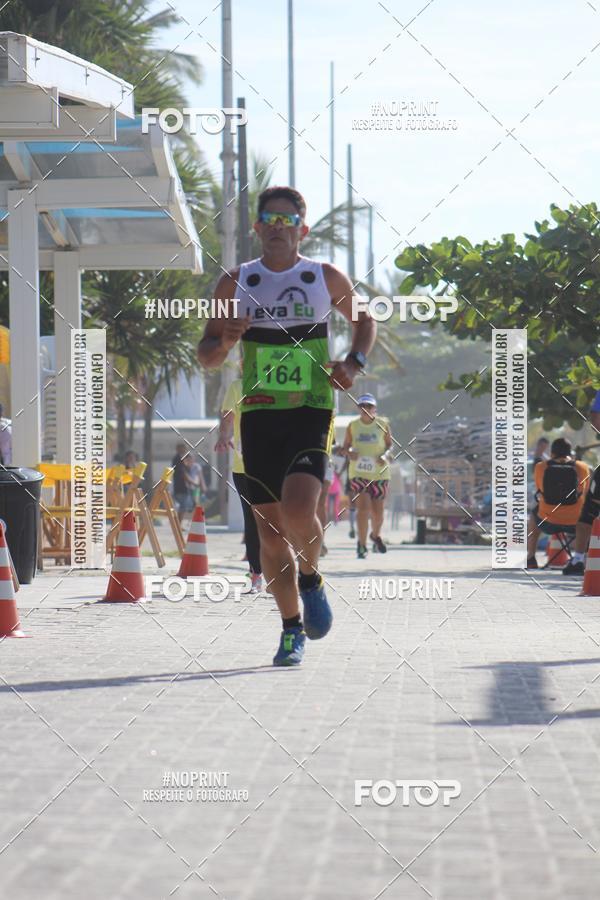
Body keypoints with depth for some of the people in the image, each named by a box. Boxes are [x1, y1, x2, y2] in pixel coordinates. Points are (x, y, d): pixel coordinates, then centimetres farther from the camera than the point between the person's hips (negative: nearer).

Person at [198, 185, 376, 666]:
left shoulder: (326, 278, 3)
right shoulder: (236, 283, 6)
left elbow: (365, 320, 19)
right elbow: (206, 356, 11)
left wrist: (353, 363, 0)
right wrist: (224, 341, -13)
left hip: (311, 412, -2)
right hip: (258, 413, 2)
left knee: (298, 509, -22)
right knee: (270, 528, 3)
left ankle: (312, 579, 9)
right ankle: (292, 627, 18)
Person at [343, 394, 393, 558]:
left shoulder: (382, 424, 1)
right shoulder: (353, 425, 1)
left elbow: (390, 445, 9)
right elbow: (346, 446, 9)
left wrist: (386, 456, -12)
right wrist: (349, 452, -14)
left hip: (379, 473, 1)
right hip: (358, 473, -1)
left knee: (377, 511, 6)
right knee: (363, 507, -16)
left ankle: (376, 536, 39)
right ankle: (361, 545, -6)